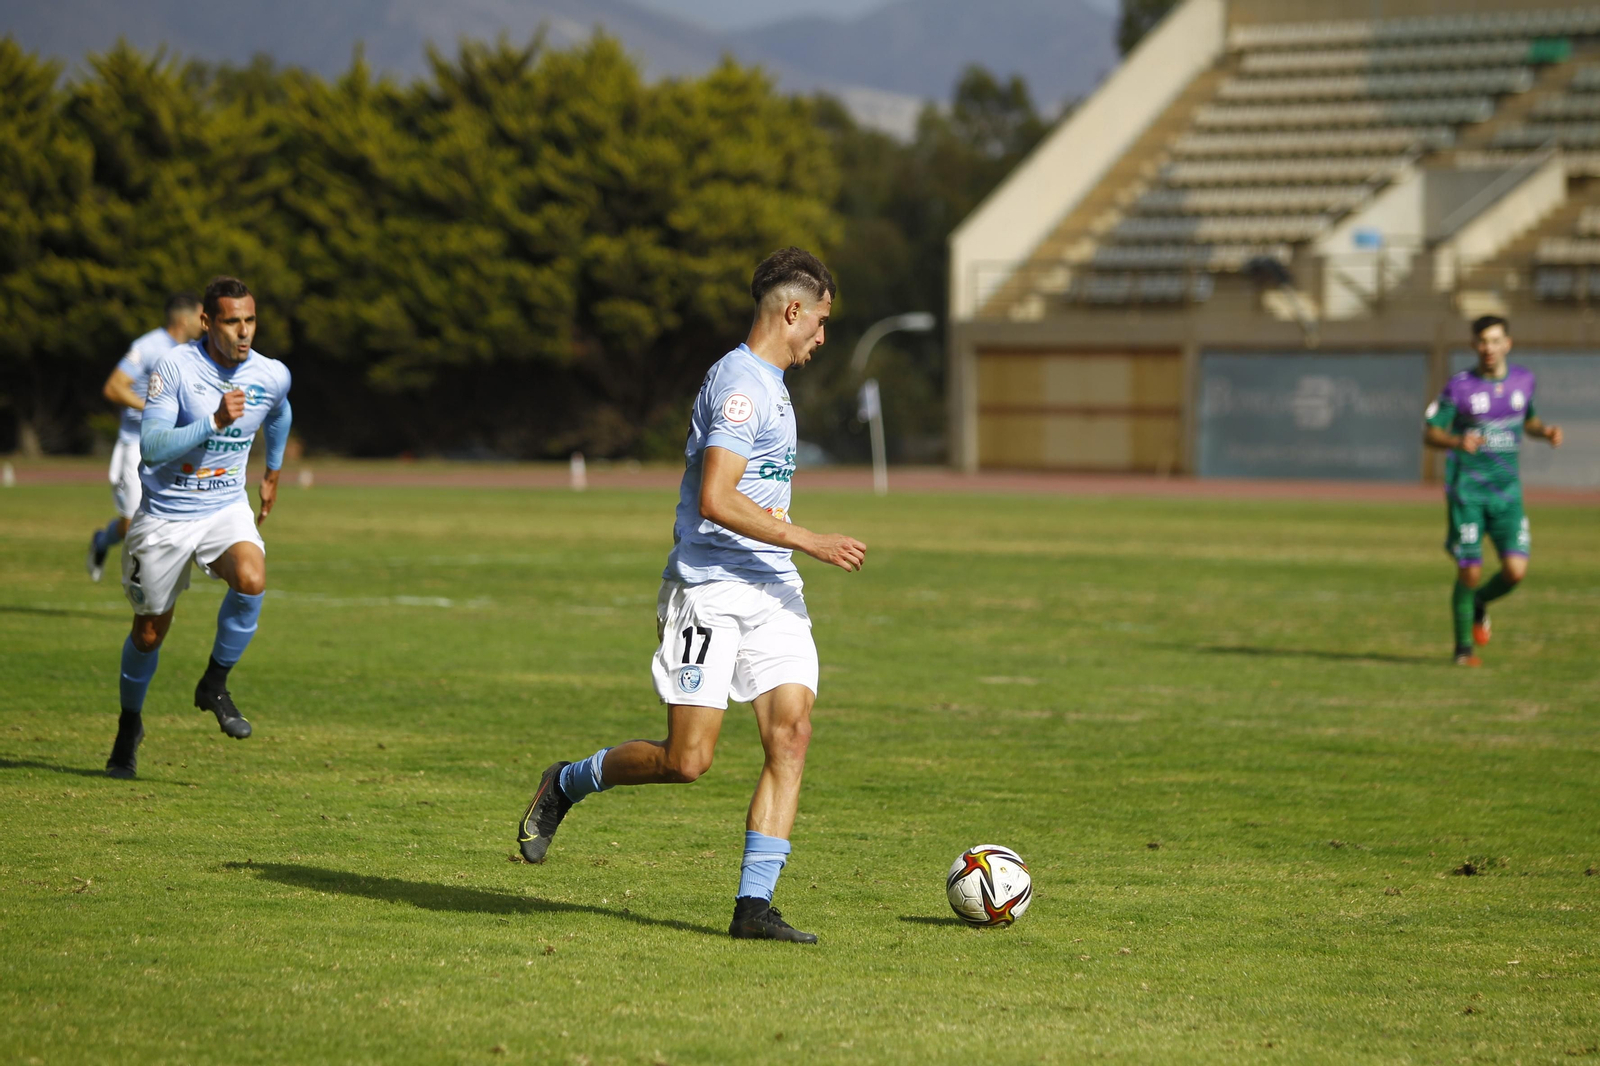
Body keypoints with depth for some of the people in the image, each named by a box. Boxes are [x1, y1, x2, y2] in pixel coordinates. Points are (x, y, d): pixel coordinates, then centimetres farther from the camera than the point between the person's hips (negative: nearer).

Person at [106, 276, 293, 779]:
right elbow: (151, 445, -26)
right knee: (149, 631, 9)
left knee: (252, 579, -30)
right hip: (164, 515, -2)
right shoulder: (174, 367, -18)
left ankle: (215, 685, -8)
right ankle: (129, 724, 36)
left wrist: (272, 473, 30)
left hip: (226, 508, 2)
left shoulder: (272, 376, -5)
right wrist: (215, 421, -35)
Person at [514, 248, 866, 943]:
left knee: (791, 734, -7)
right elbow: (715, 500, -22)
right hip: (711, 590, -9)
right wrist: (809, 542, -20)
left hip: (771, 594, 9)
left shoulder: (766, 383, 19)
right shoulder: (740, 382, -13)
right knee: (687, 760, -9)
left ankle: (754, 905, -8)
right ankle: (565, 786, 17)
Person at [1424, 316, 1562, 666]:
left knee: (1516, 570, -10)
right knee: (1470, 572, -5)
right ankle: (1463, 647, 16)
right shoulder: (1459, 387, -7)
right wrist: (1458, 441, -26)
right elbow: (1429, 433, -5)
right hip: (1466, 489, -3)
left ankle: (1479, 605, 24)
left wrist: (1546, 431, 1)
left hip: (1507, 491, 3)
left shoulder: (1523, 380, 4)